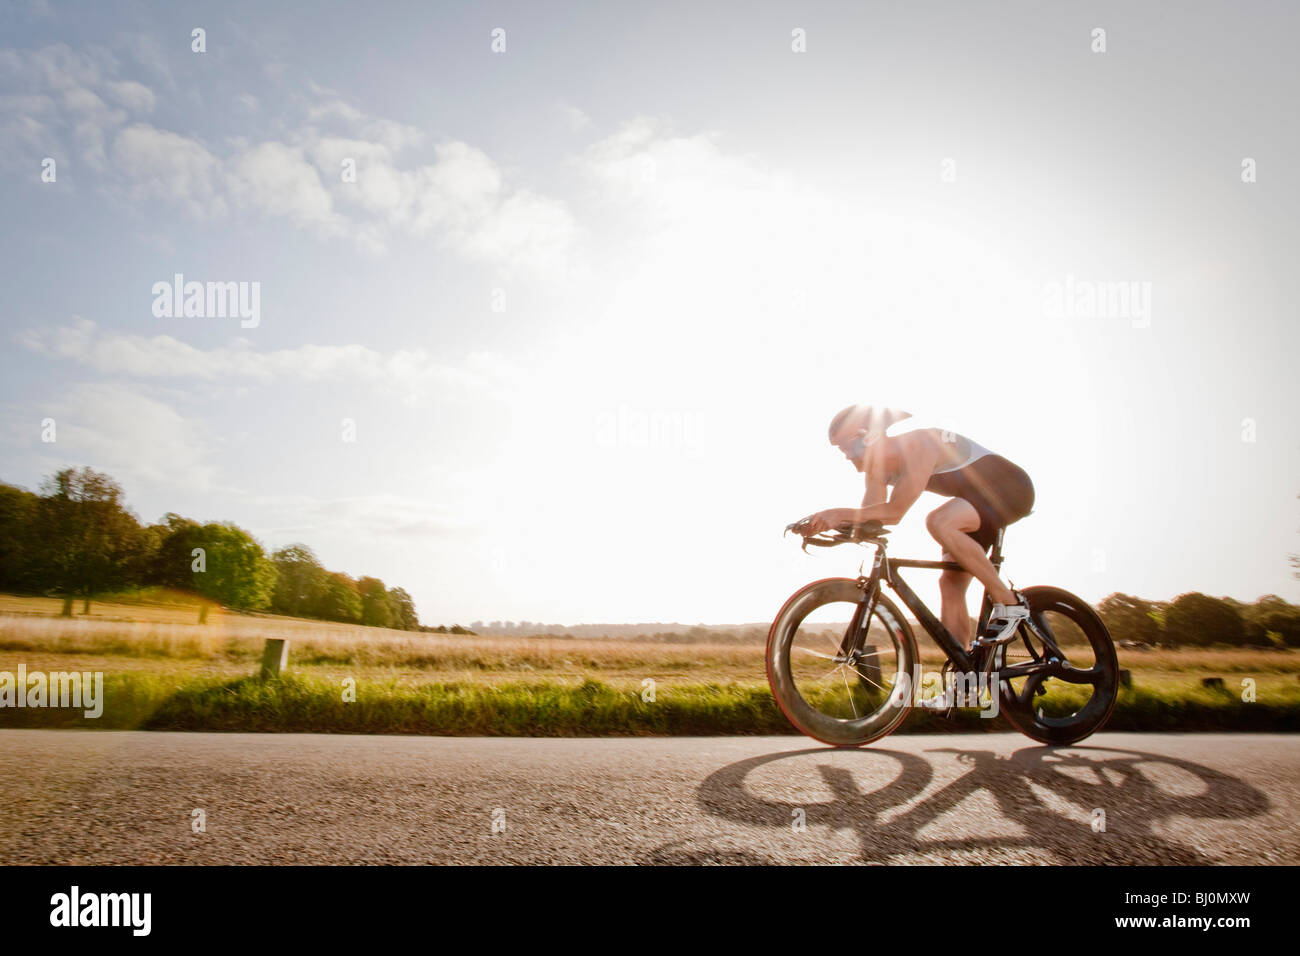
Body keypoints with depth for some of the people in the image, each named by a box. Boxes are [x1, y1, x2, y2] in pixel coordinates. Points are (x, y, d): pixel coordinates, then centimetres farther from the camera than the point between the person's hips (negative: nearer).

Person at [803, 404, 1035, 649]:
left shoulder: (918, 444, -29)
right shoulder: (878, 466, -2)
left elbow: (895, 512, -35)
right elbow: (869, 517, -8)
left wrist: (840, 513, -41)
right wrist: (826, 522, -23)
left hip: (1009, 486, -9)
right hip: (978, 499, 9)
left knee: (938, 521, -34)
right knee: (950, 583, -1)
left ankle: (1009, 602, -21)